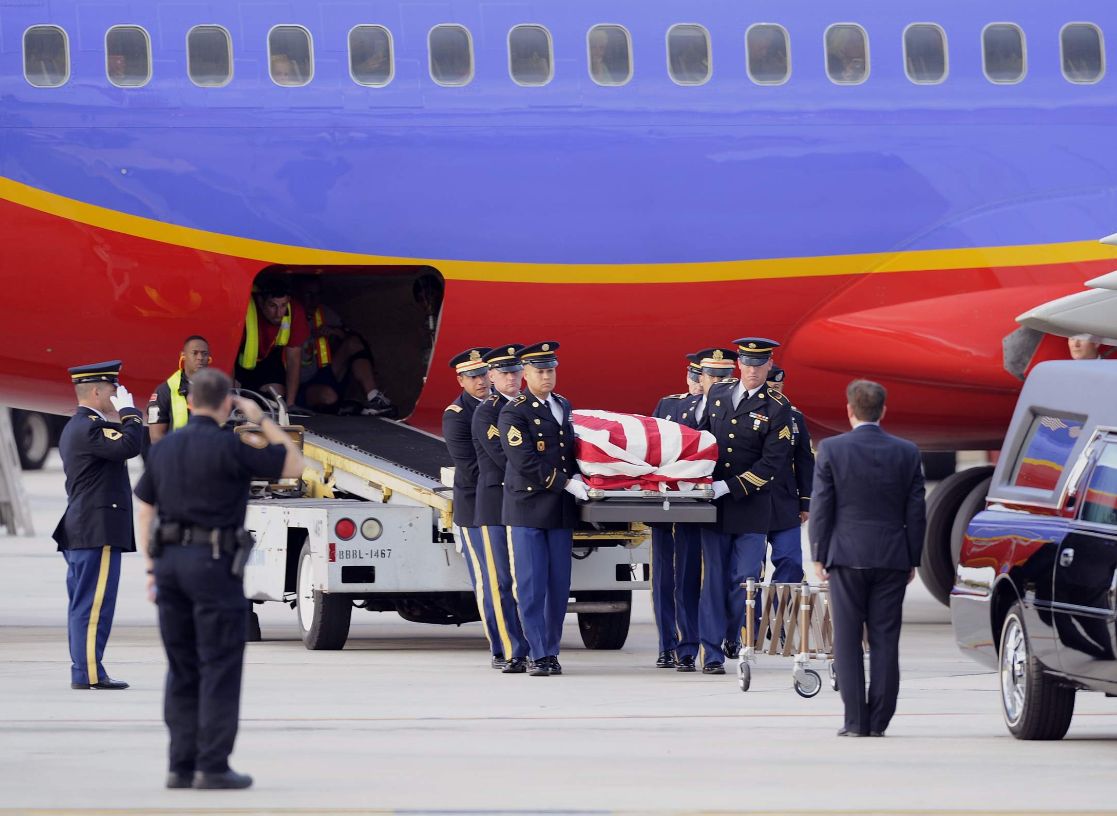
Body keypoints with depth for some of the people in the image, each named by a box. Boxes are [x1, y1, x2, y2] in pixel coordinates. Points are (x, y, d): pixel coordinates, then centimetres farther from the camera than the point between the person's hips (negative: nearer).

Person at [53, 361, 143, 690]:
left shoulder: (75, 428, 19)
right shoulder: (88, 427, -15)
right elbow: (128, 446, -27)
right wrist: (128, 411, -16)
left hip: (80, 532, 11)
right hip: (99, 530, -11)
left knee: (83, 605, 11)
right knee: (94, 604, -9)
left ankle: (83, 671, 14)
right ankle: (89, 673, -10)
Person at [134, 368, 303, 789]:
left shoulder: (163, 448, 9)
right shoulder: (229, 446, -9)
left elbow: (146, 510, 12)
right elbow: (294, 465, -1)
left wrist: (152, 569, 17)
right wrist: (261, 419, 6)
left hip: (170, 560, 6)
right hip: (214, 562, -6)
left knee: (182, 670, 11)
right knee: (220, 667, -2)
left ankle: (181, 765, 9)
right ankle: (213, 766, -5)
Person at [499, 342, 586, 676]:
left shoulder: (563, 407, 15)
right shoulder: (513, 413, -7)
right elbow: (525, 463, -15)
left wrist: (579, 478, 5)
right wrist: (566, 483, -16)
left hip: (561, 510, 6)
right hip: (528, 508, -6)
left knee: (559, 585, 5)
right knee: (532, 586, -5)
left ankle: (551, 652, 12)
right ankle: (538, 656, -2)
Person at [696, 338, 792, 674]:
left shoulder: (777, 408, -4)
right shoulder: (718, 393, 8)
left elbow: (772, 463, -11)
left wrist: (727, 488, -15)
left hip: (751, 507, -3)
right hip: (714, 506, 3)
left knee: (745, 579, -4)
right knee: (714, 580, 1)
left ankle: (732, 637, 21)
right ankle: (712, 653, 4)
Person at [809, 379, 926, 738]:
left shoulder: (831, 450, -5)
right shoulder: (907, 453, 2)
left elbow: (821, 506, -3)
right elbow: (916, 511, 5)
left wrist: (819, 556, 3)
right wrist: (913, 558, 12)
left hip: (846, 557, -2)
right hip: (892, 557, 2)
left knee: (848, 641, 3)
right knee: (885, 640, 5)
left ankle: (856, 720, -2)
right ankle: (878, 720, 3)